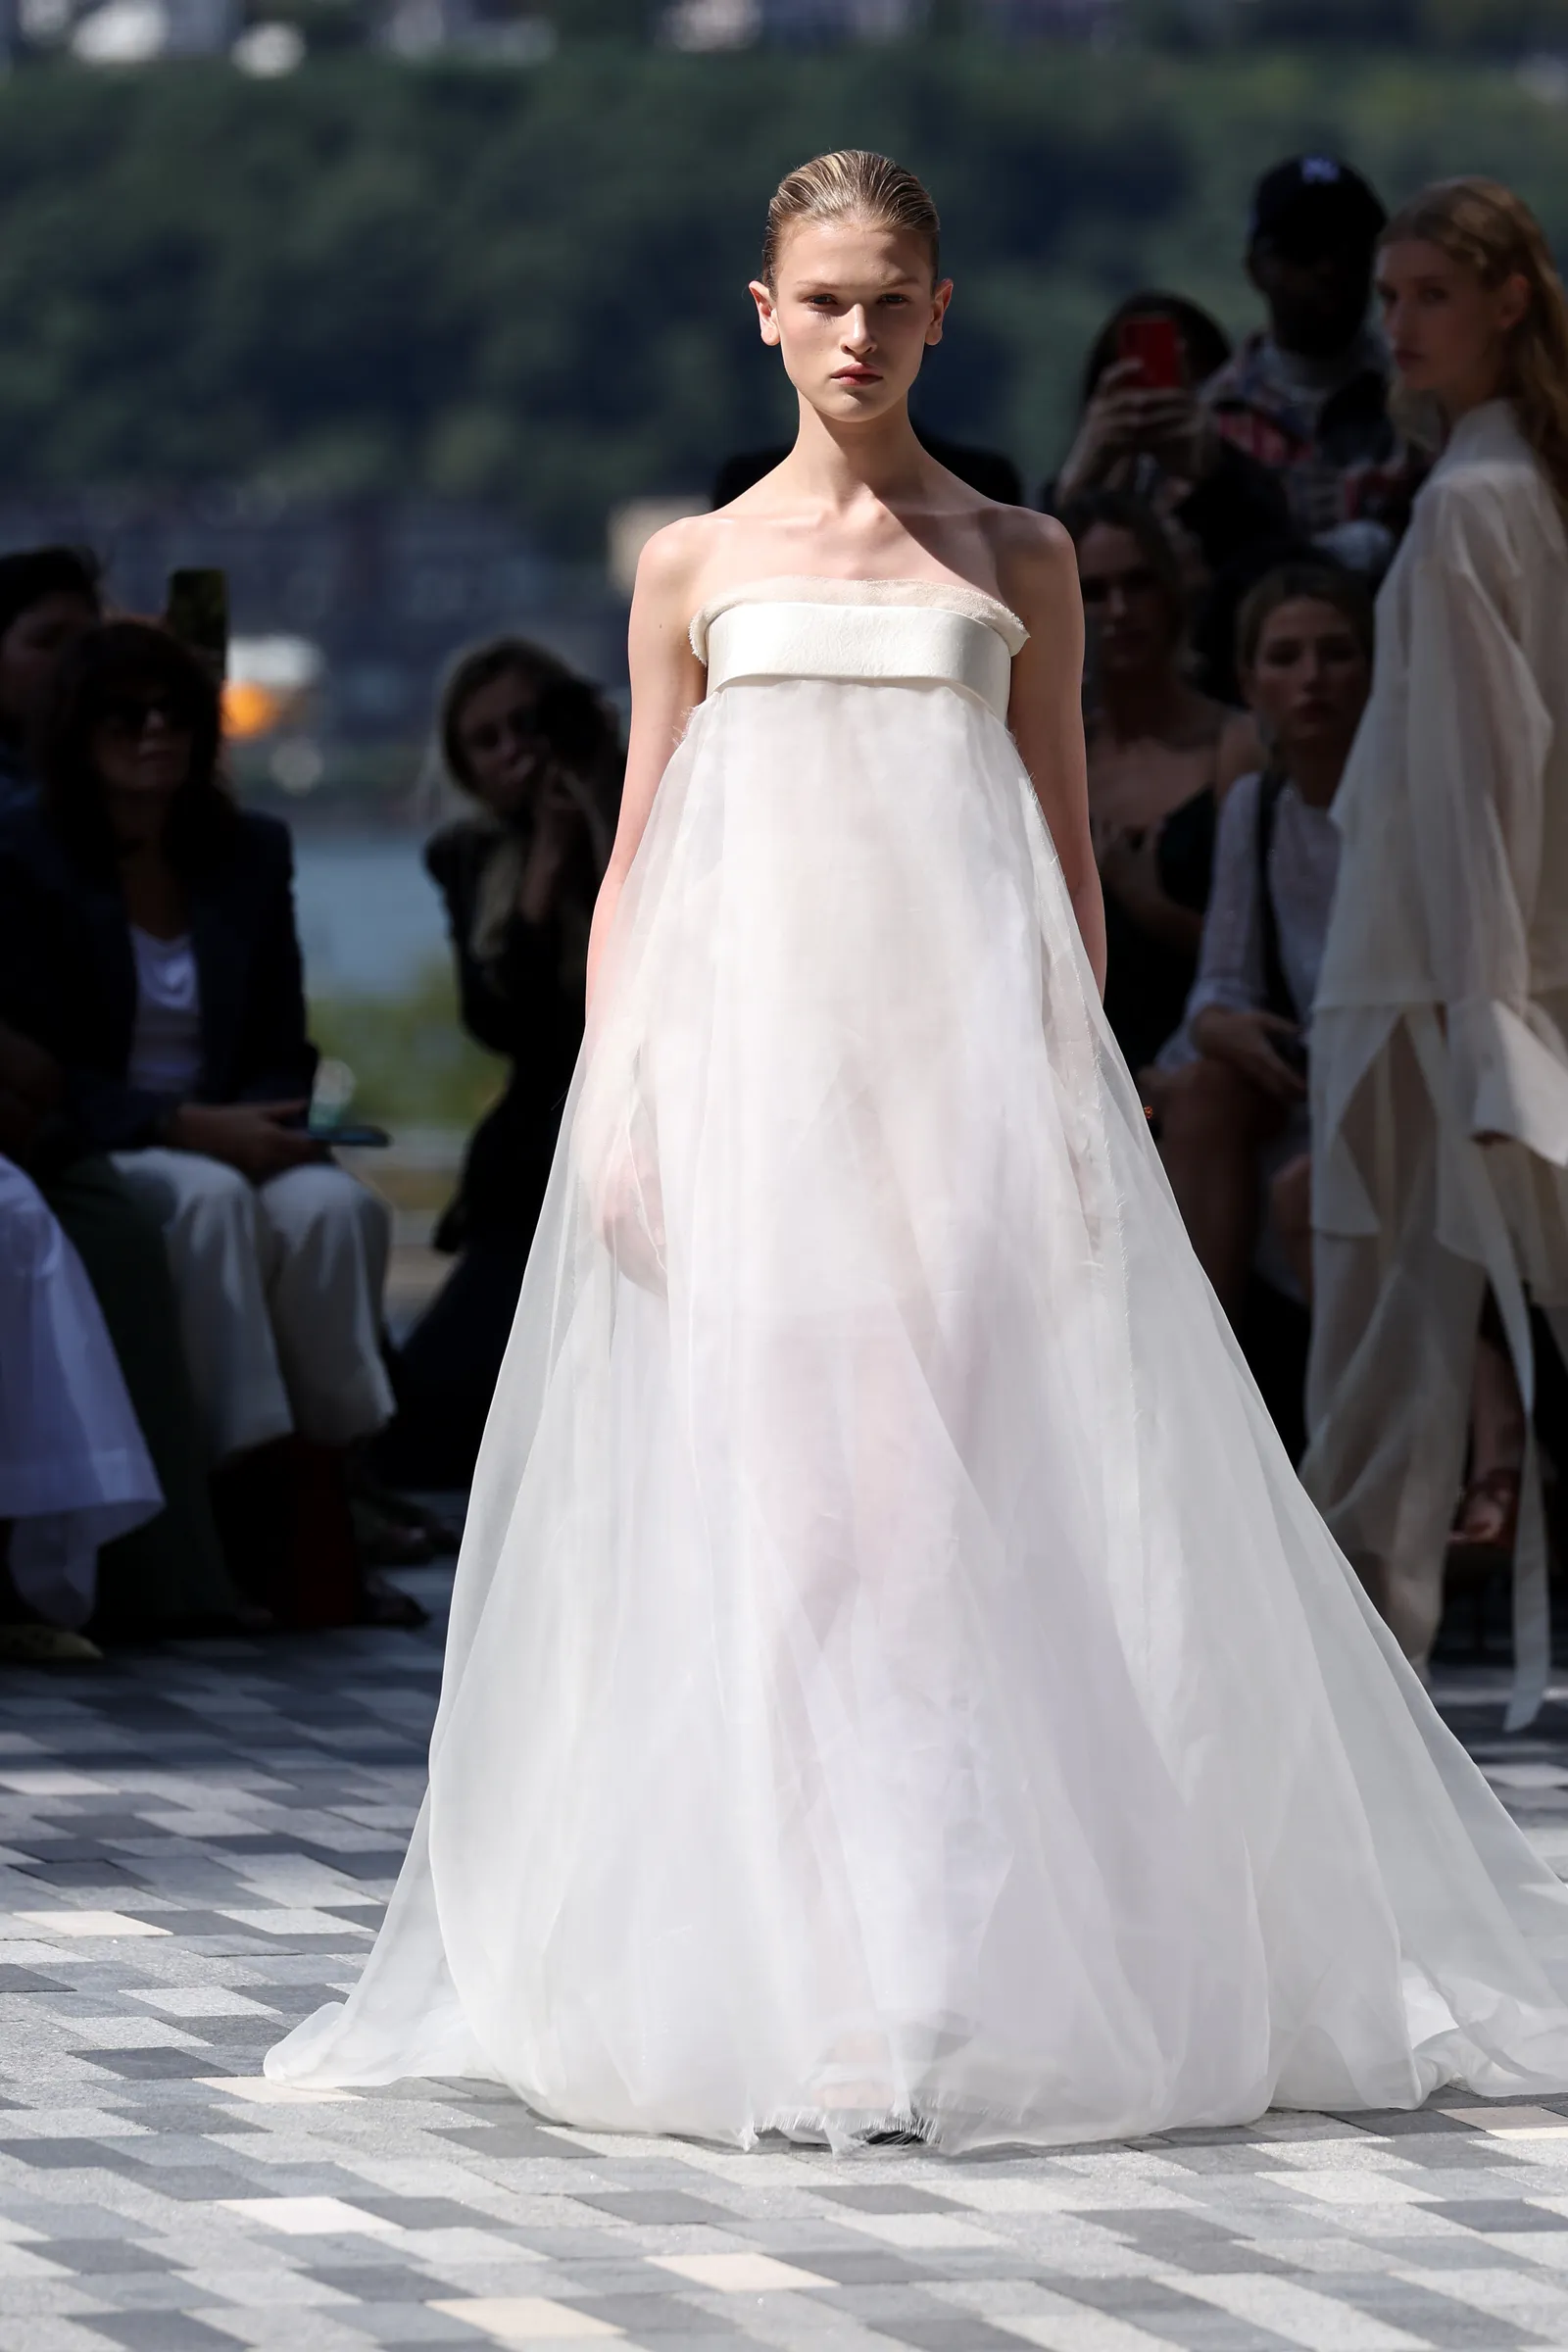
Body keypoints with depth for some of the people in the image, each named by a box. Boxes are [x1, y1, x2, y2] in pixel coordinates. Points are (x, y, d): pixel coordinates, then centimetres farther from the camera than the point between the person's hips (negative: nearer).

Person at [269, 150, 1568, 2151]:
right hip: (747, 1059, 1)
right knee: (764, 1498, -4)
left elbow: (1066, 857, 11)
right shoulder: (696, 566, 11)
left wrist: (1075, 1089, 2)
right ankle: (788, 1969, 1)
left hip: (966, 1049, -1)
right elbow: (638, 864, 12)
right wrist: (611, 1103, 2)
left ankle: (974, 1966, -7)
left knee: (936, 1486, -9)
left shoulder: (1017, 562, 10)